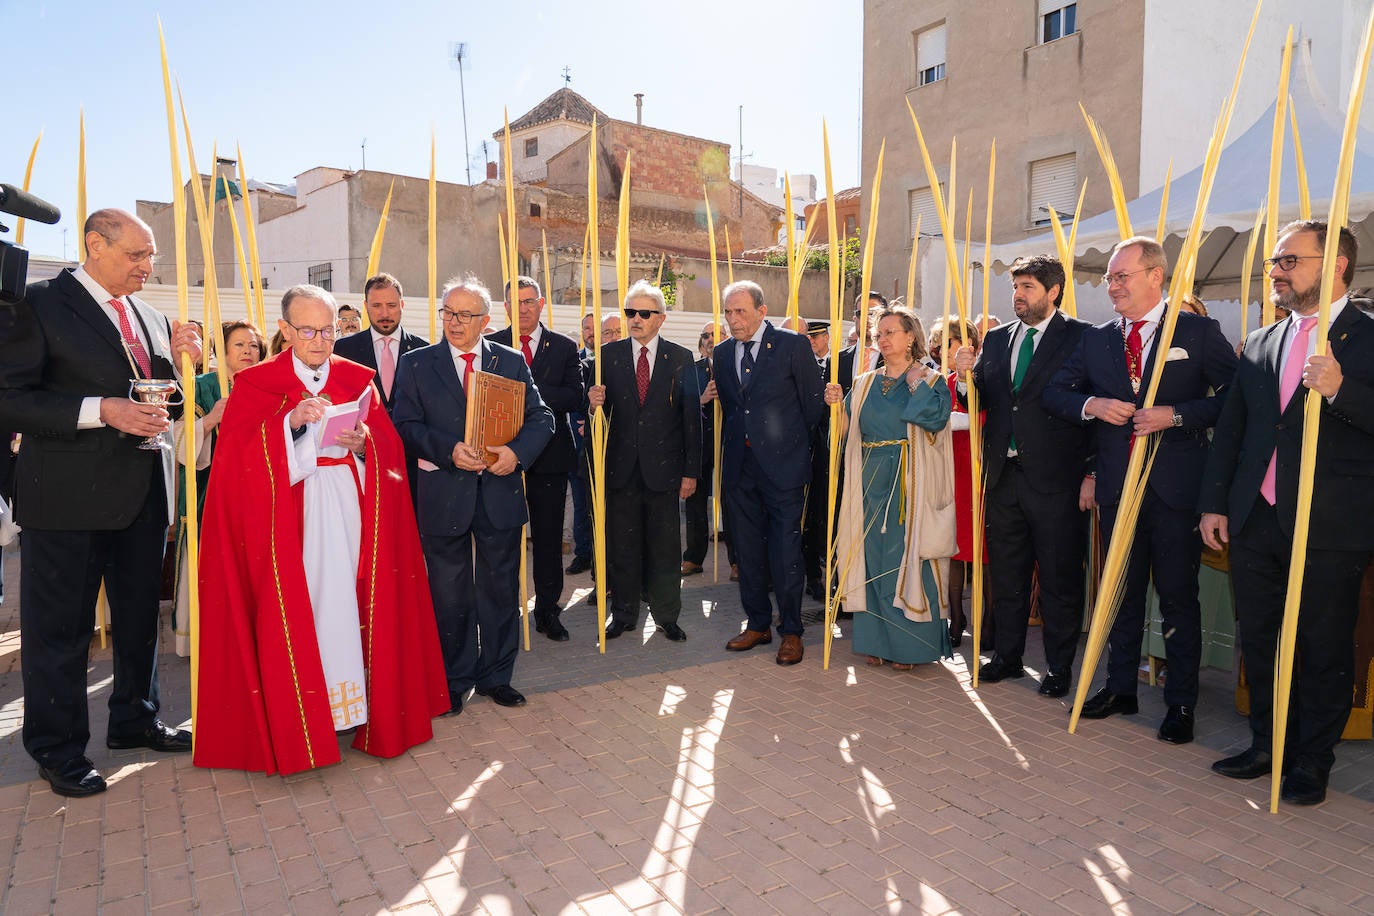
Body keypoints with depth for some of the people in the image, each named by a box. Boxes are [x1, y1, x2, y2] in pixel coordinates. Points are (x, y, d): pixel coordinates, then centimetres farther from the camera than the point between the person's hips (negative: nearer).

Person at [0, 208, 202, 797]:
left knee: (139, 614, 17)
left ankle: (135, 720, 35)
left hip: (143, 490, 7)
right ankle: (59, 750, 21)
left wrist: (177, 359, -2)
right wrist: (100, 411, -22)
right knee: (60, 627, 6)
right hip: (69, 494, -6)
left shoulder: (149, 317, 12)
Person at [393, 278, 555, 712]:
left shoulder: (512, 362, 6)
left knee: (501, 590, 11)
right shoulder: (416, 363, 3)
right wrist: (448, 450, -19)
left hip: (501, 493, 2)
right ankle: (453, 681, 26)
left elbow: (541, 418, 3)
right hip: (443, 494, -1)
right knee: (449, 595, 9)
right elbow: (406, 424, -3)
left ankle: (496, 676, 28)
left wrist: (517, 451, -16)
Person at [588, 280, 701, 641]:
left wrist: (691, 471, -3)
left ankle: (667, 616, 21)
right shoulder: (609, 355, 5)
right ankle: (623, 614, 24)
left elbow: (691, 418, 1)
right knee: (621, 545, 9)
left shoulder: (681, 358, 2)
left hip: (663, 467, -1)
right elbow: (601, 408, 8)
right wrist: (593, 402, -18)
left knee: (664, 546, 7)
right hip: (622, 466, 1)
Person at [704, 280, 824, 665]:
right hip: (739, 465, 5)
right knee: (747, 549, 12)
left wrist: (791, 442, 6)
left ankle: (791, 630, 14)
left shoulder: (793, 345, -6)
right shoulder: (723, 352, 10)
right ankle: (758, 624, 26)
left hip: (782, 464, -5)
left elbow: (814, 402, -1)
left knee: (785, 550, 0)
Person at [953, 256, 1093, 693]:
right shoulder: (996, 338, 11)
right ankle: (1006, 657, 30)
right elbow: (982, 402, 11)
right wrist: (967, 375, -10)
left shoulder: (1081, 337, -4)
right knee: (1005, 575, 15)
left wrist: (1091, 473, -14)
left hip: (1055, 478, -5)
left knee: (1059, 579, 6)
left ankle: (1059, 668, 21)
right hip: (1004, 476, 5)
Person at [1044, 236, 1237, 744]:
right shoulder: (1096, 339, 9)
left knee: (1178, 596, 4)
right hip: (1116, 486, 4)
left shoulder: (1199, 332, -1)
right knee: (1121, 591, 14)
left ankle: (1181, 703, 18)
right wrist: (1091, 405, -8)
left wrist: (1176, 414, -17)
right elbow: (1053, 391, 10)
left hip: (1176, 487, -4)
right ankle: (1121, 687, 28)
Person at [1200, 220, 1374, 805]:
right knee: (1258, 641, 14)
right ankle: (1267, 744, 30)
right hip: (1256, 522, 5)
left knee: (1323, 651, 7)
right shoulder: (1260, 344, 13)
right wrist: (1214, 504, 10)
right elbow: (1230, 431, 14)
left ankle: (1312, 762, 23)